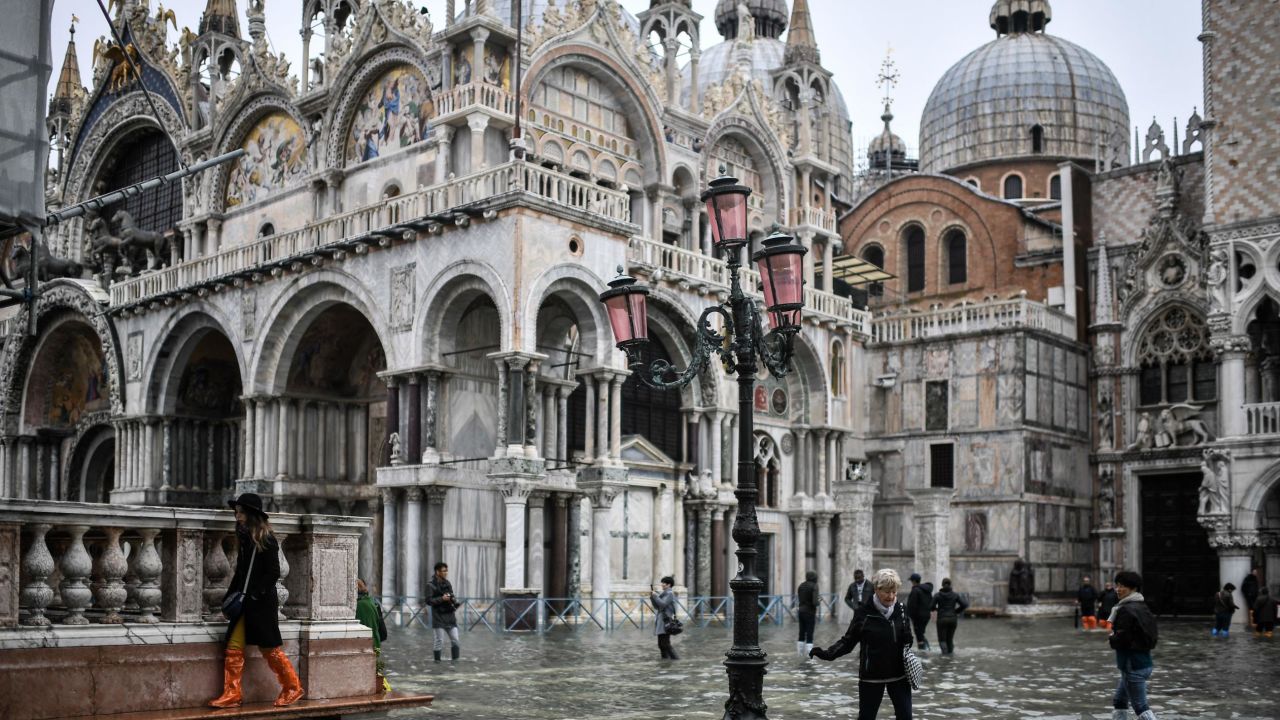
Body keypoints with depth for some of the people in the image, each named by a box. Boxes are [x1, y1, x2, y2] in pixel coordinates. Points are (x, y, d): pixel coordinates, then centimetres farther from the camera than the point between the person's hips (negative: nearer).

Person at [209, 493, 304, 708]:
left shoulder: (266, 539, -10)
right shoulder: (245, 538, 12)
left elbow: (273, 573, -14)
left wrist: (254, 595, -19)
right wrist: (229, 596, 11)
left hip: (262, 603, -7)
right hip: (244, 603, 7)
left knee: (270, 648, 1)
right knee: (234, 648, 0)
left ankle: (293, 688, 13)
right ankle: (232, 694, 3)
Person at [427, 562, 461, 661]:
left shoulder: (447, 583, 10)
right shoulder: (431, 585, -8)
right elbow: (428, 600, -12)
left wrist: (456, 603, -4)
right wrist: (441, 599, -21)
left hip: (449, 615, 5)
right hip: (438, 617, -5)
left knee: (455, 640, 2)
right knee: (440, 640, -2)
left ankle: (455, 660, 9)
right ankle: (437, 660, 10)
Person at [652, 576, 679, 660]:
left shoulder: (670, 594, -8)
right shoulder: (663, 594, 19)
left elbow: (663, 604, -20)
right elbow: (656, 607, 18)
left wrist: (655, 596, -11)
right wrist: (652, 597, 6)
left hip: (666, 621, -9)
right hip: (661, 621, 9)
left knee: (665, 643, -13)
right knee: (661, 644, 8)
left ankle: (675, 658, -8)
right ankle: (665, 658, 11)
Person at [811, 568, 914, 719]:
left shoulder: (901, 610, -1)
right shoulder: (864, 612, -10)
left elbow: (907, 640, 7)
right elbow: (849, 640, -6)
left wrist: (907, 654, -15)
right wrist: (827, 653, -20)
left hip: (898, 674, 2)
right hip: (872, 676, -2)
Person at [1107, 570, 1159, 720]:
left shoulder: (1125, 610, -17)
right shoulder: (1142, 607, 11)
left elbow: (1121, 639, -22)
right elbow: (1154, 634, 15)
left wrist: (1111, 638, 0)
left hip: (1132, 666, -10)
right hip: (1145, 661, 10)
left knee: (1140, 707, -5)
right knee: (1119, 701, 19)